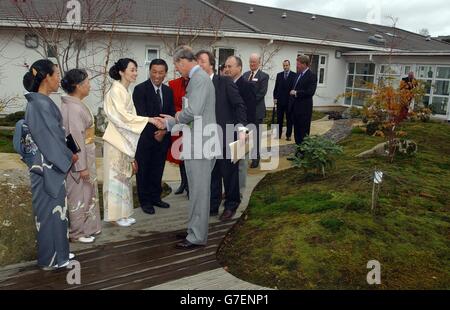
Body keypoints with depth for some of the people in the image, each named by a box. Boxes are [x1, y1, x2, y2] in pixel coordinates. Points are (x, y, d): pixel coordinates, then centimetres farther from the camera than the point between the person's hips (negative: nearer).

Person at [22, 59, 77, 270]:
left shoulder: (38, 101, 10)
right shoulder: (42, 103, -19)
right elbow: (51, 138, -19)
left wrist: (67, 155, 13)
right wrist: (70, 157, -6)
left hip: (47, 163, 9)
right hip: (48, 165, -9)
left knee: (51, 209, 16)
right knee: (50, 210, 2)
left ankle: (55, 253, 29)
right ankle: (51, 259, 16)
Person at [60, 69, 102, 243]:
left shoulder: (75, 104, 8)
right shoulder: (74, 108, -21)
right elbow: (76, 139, -23)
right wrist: (82, 166, -21)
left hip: (85, 156, 10)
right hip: (79, 158, -10)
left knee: (86, 193, 18)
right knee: (79, 194, 3)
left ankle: (86, 227, 31)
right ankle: (77, 232, 18)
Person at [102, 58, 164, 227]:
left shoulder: (125, 91, 13)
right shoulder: (116, 90, -13)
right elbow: (123, 116, -21)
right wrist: (149, 119, -23)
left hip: (125, 139, 9)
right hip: (116, 139, -9)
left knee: (123, 176, 12)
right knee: (116, 177, -1)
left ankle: (123, 213, 20)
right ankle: (115, 214, 9)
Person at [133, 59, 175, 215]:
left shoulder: (168, 91, 9)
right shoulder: (140, 89, -9)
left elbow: (171, 114, 8)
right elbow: (141, 114, -15)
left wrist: (164, 130, -8)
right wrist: (154, 133, -18)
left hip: (163, 137, 5)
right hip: (145, 138, -5)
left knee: (158, 170, 13)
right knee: (143, 171, 6)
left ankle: (155, 197, 28)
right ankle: (145, 201, 19)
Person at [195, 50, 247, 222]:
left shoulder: (225, 82, -5)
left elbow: (239, 105, -8)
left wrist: (241, 128, -18)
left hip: (226, 136, -4)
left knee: (229, 172, 6)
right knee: (211, 174, 12)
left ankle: (231, 205, 24)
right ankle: (213, 206, 27)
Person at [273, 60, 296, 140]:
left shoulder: (294, 75, -3)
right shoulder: (279, 75, 8)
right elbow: (276, 87, 8)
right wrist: (275, 98, 0)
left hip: (289, 101, -3)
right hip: (280, 100, 3)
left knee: (289, 119, 6)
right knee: (279, 119, 8)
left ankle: (288, 135, 13)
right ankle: (278, 134, 15)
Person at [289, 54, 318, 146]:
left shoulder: (312, 76, -12)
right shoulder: (298, 75, 13)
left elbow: (310, 92, -22)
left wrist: (296, 93, -16)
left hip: (304, 109, -8)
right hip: (295, 108, 8)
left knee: (304, 133, -1)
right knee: (297, 131, 14)